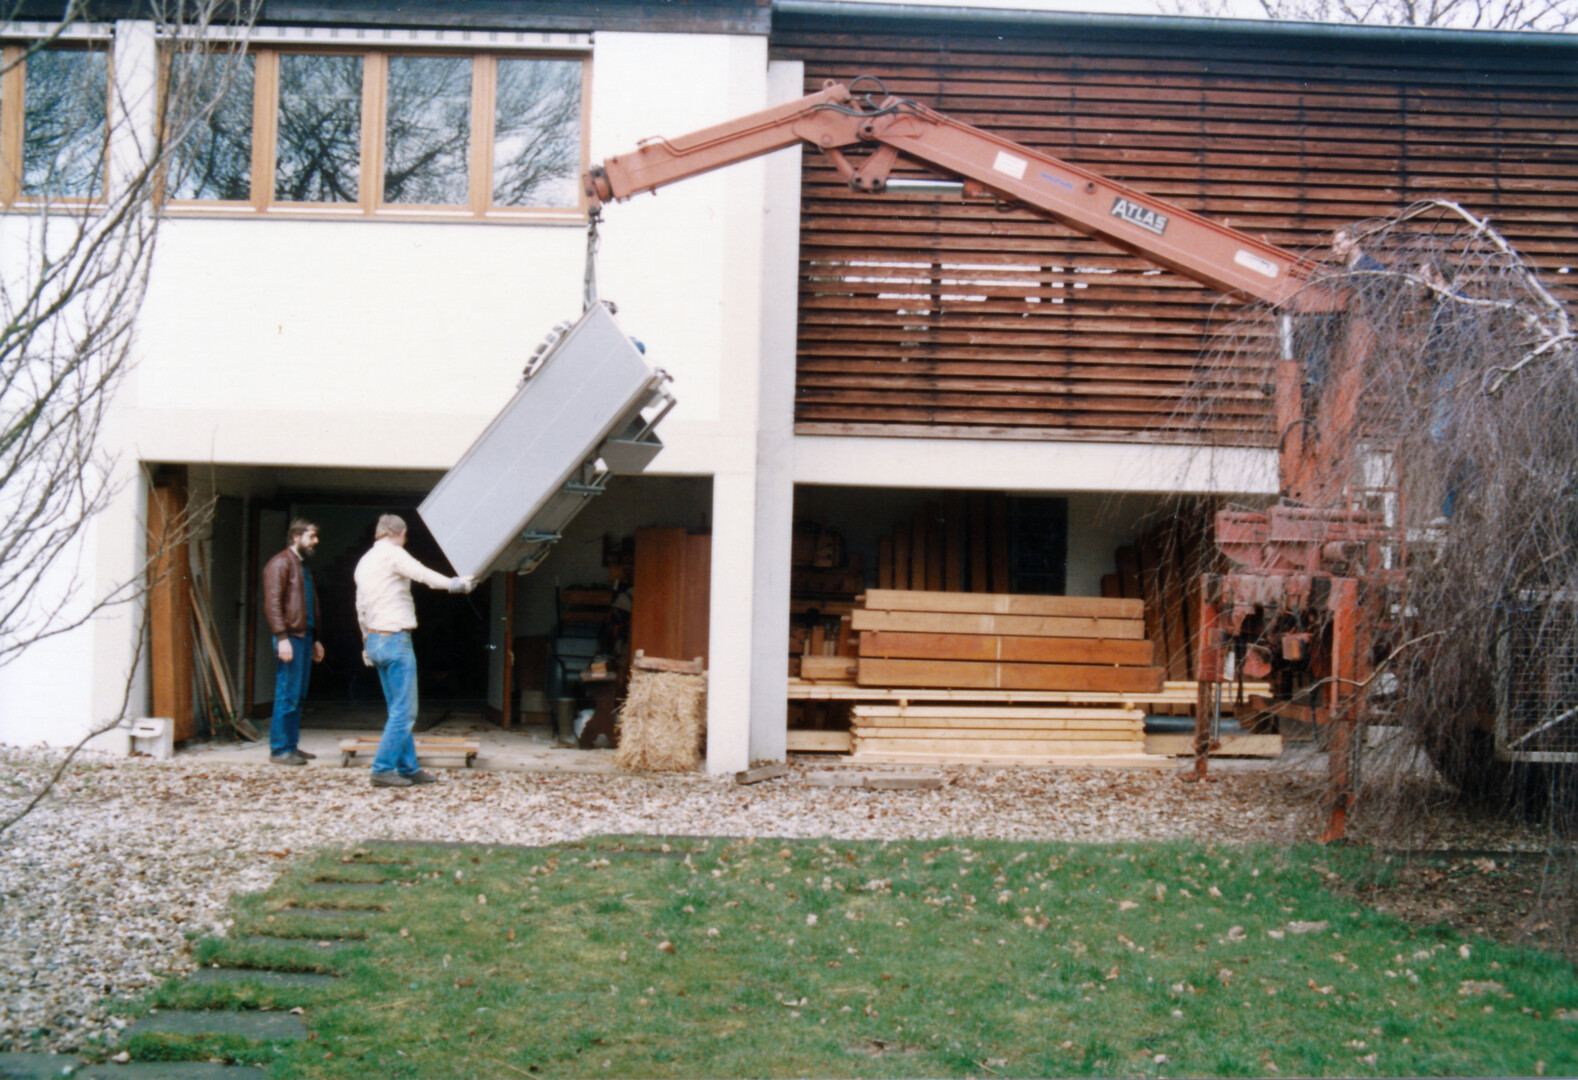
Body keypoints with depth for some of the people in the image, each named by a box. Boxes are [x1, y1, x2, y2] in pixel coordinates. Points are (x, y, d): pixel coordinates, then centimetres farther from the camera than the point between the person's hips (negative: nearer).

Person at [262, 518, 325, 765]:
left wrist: (315, 640, 25)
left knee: (299, 697, 10)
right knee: (287, 696, -8)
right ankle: (279, 749, -4)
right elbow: (272, 603, -15)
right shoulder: (280, 563, -7)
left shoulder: (303, 566, 22)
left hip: (304, 637, 9)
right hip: (290, 637, -9)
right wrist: (282, 638, -22)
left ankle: (291, 745, 16)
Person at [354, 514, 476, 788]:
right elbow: (424, 575, -21)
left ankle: (408, 768, 14)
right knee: (403, 711, -7)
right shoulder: (393, 553, -8)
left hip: (375, 640, 9)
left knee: (399, 709, 13)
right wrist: (457, 584, -16)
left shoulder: (364, 562, 18)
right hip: (395, 639, -9)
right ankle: (382, 770, -8)